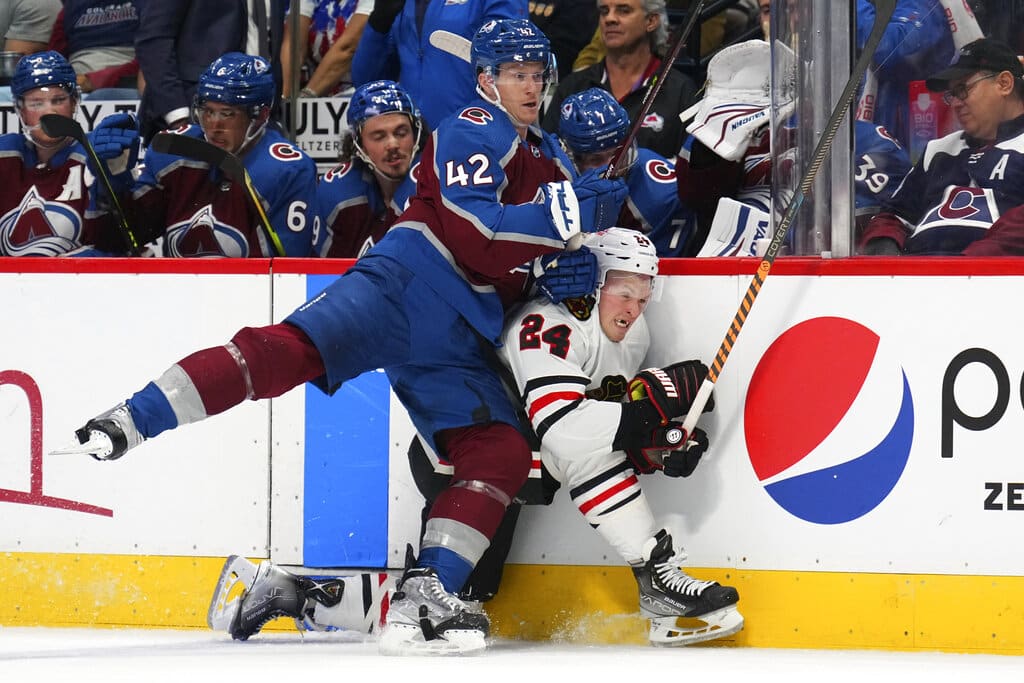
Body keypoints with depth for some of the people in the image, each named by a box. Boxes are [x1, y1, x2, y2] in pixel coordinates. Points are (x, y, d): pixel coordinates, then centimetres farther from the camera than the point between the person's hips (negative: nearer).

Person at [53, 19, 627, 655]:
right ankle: (128, 423, -35)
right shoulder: (474, 131, -1)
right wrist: (566, 211, -22)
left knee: (503, 453, -9)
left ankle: (422, 599, -13)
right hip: (410, 284, -7)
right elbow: (476, 238, -15)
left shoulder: (549, 158, 25)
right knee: (292, 348, -28)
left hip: (458, 337, 7)